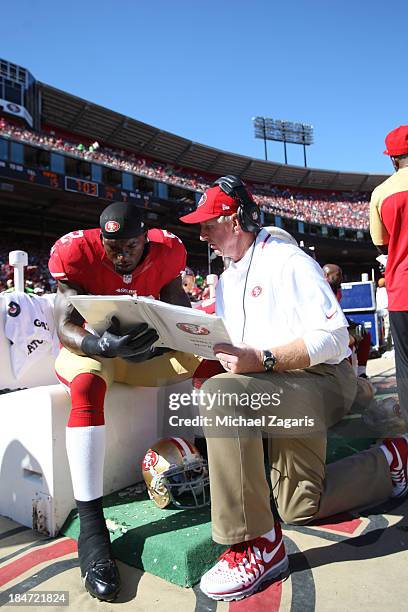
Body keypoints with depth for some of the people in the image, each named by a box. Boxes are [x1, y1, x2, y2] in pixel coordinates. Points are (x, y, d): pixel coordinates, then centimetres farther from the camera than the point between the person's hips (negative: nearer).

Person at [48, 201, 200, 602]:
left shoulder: (165, 251, -7)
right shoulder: (78, 252, -15)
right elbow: (65, 327, -21)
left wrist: (158, 337, -29)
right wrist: (103, 345, -43)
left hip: (147, 350, 4)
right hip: (90, 349, -3)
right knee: (88, 386, -38)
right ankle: (91, 526, -32)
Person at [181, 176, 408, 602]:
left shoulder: (288, 261, -11)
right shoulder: (227, 280, 16)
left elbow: (333, 339, -20)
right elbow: (238, 352, 17)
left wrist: (263, 359, -30)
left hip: (321, 380, -9)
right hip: (278, 391, 9)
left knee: (221, 394, -36)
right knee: (299, 508, 15)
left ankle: (258, 544, -26)